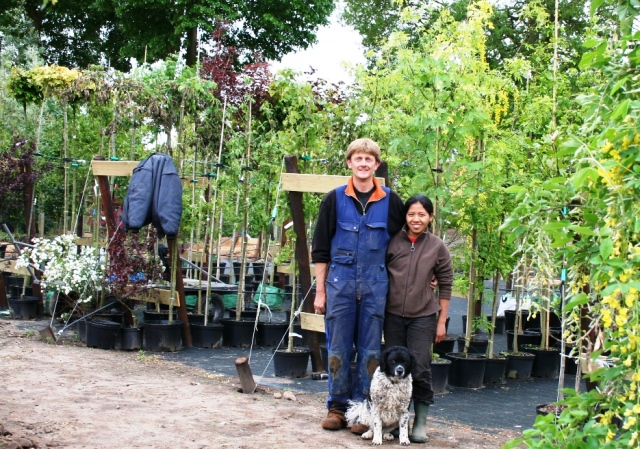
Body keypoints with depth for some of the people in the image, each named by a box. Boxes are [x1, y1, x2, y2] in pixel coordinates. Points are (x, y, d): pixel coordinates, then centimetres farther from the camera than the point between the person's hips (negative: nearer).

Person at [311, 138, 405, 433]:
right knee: (338, 349, 3)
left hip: (375, 286, 1)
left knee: (370, 350, 3)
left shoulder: (390, 202, 4)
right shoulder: (335, 199, 2)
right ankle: (337, 407, 13)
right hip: (340, 283, 0)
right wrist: (320, 291, 1)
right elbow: (320, 248, 4)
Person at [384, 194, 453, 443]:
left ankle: (420, 422, 5)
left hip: (423, 317, -2)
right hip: (393, 315, 2)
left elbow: (445, 286, 4)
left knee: (420, 369, -6)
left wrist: (442, 322, 2)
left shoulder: (438, 247, 0)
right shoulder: (393, 242, 1)